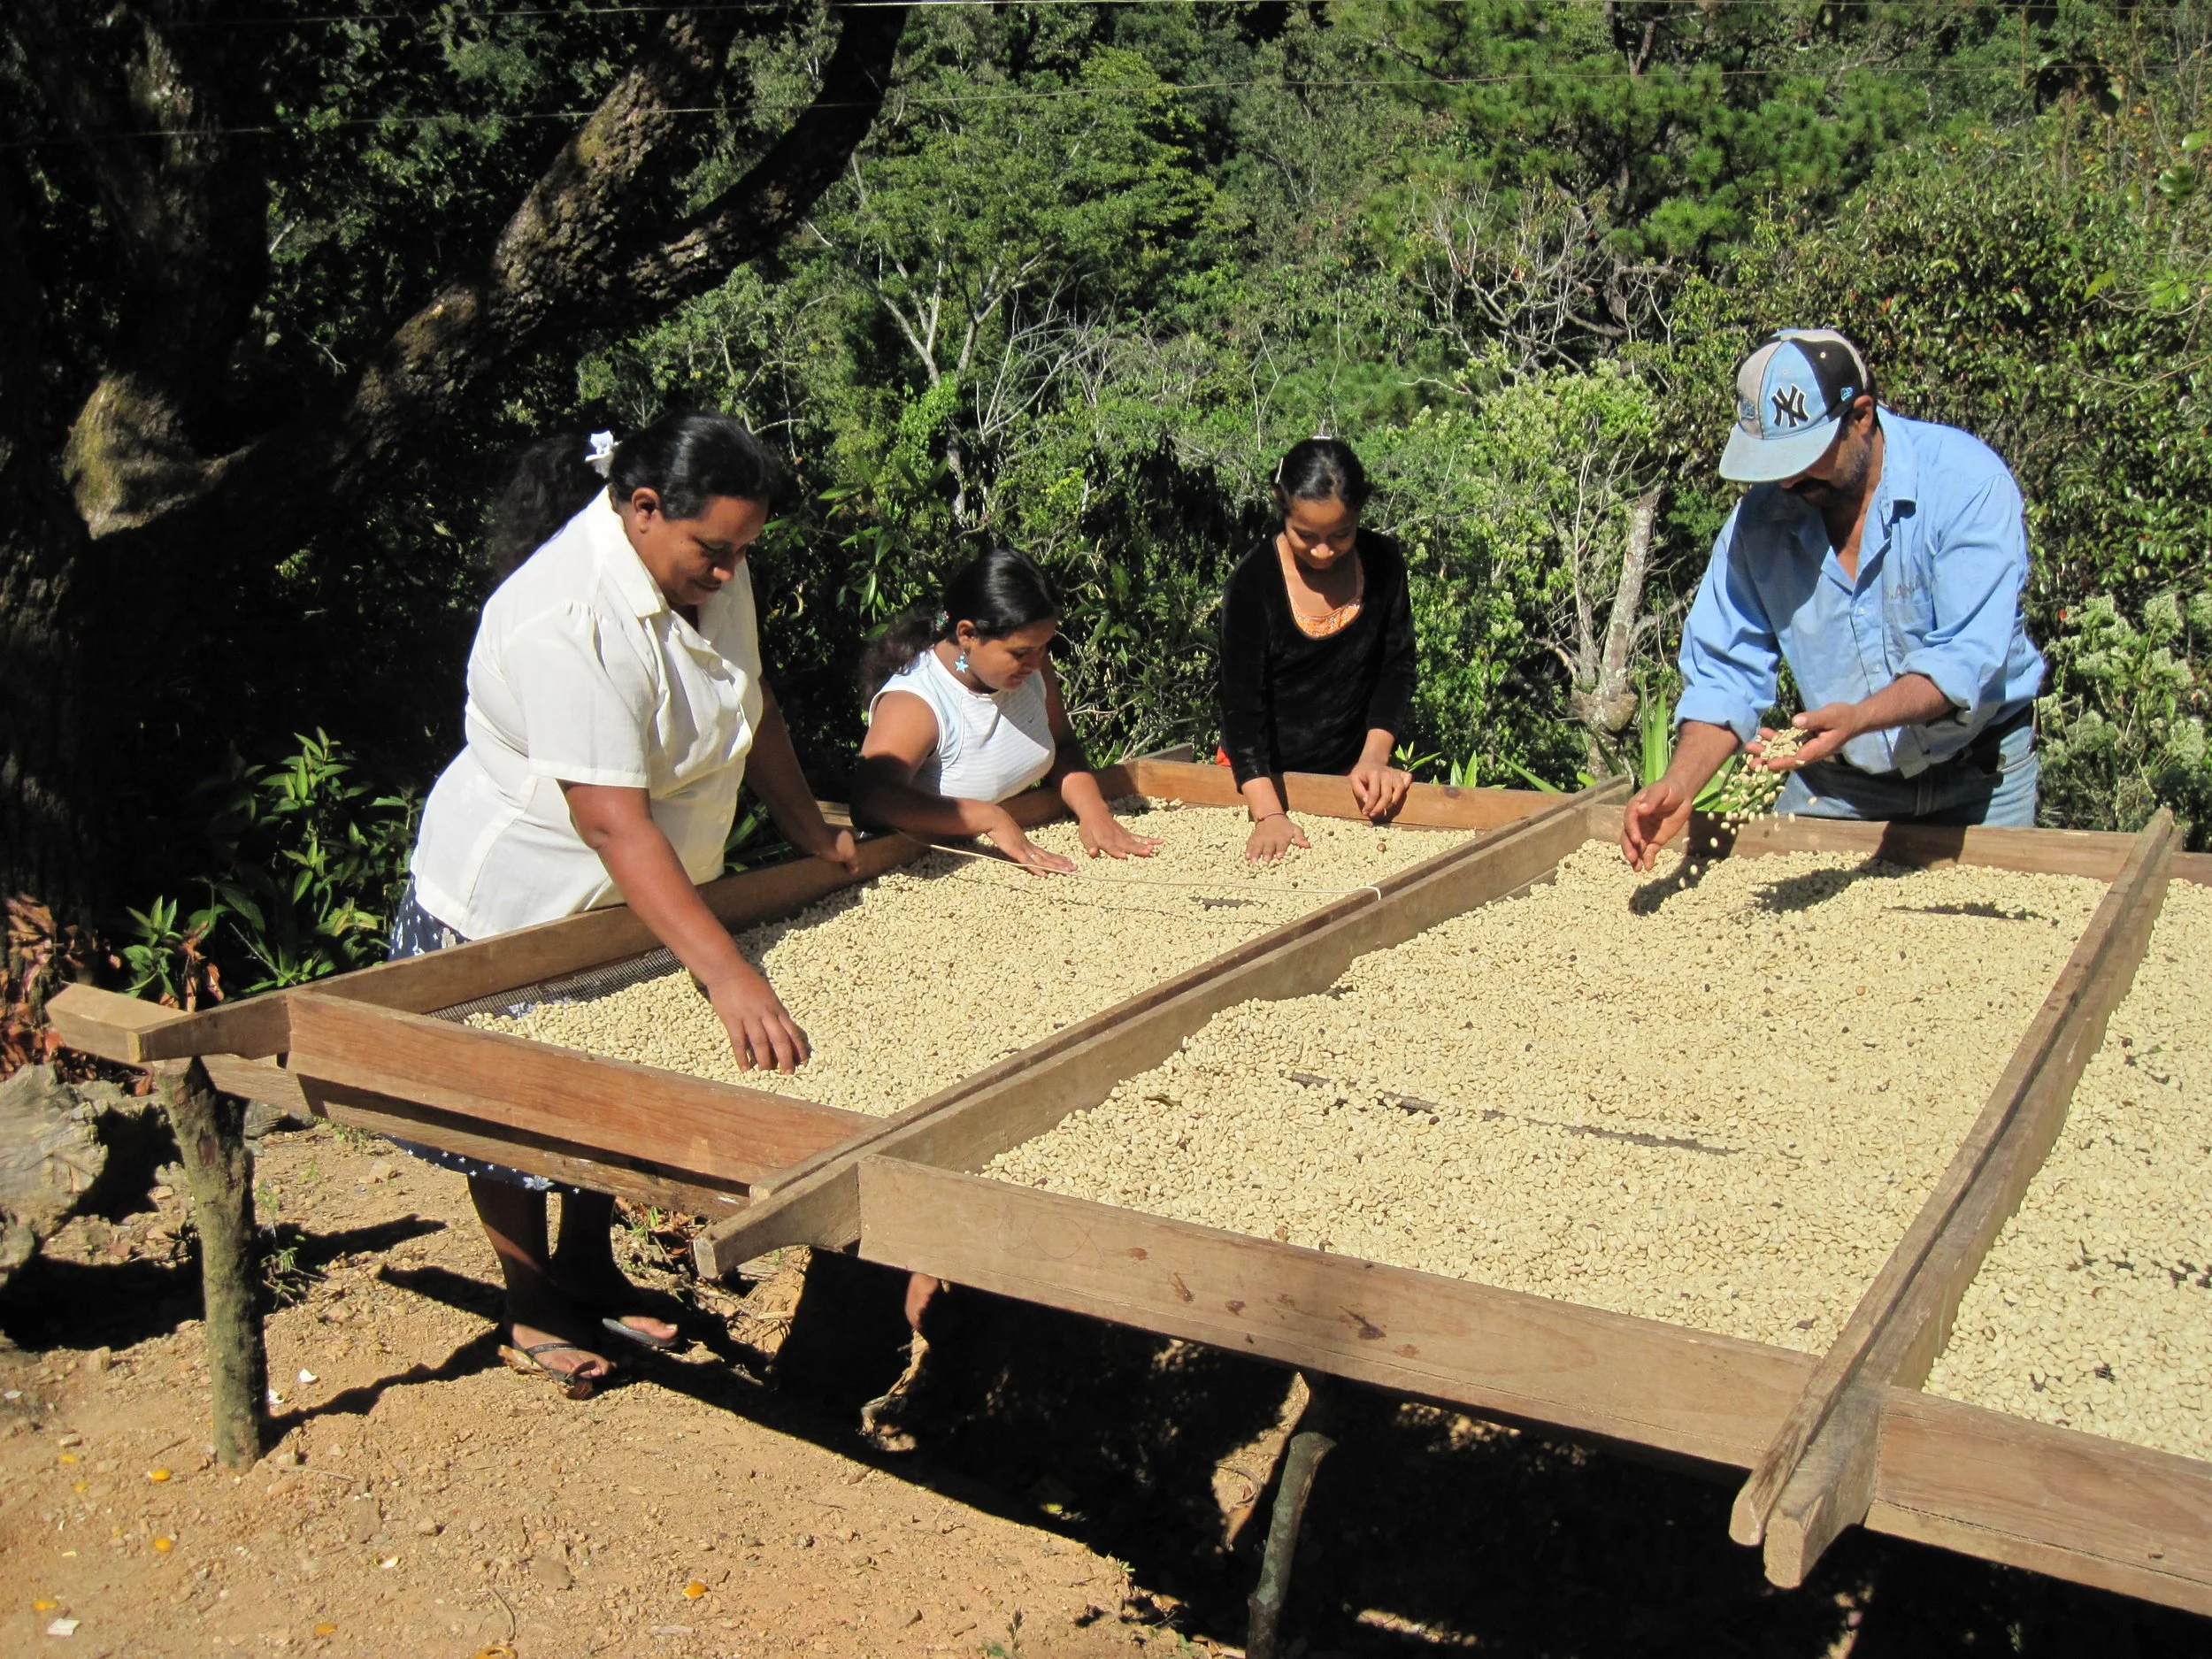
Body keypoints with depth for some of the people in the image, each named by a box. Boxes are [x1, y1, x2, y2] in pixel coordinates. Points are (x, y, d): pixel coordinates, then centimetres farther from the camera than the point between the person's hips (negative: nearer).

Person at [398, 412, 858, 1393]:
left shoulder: (708, 567, -8)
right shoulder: (568, 620, -35)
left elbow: (752, 710, 8)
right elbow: (614, 823, -41)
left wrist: (814, 837, 7)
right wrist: (728, 976, -46)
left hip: (633, 903, 8)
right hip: (511, 901, -7)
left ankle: (589, 1273, 39)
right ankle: (531, 1309, 31)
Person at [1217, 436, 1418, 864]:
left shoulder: (1383, 563, -6)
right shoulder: (1253, 583, -17)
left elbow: (1396, 668, 2)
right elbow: (1241, 704, -20)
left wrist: (1374, 757, -13)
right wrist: (1268, 813, -30)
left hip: (1350, 774, 3)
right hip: (1264, 776, -3)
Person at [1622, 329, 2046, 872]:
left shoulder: (1967, 482, -20)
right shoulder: (1760, 516, -10)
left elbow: (1967, 659, -28)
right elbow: (1726, 673, -8)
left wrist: (1856, 719, -45)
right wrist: (1679, 784, -24)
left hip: (1978, 775, -2)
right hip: (1838, 783, 3)